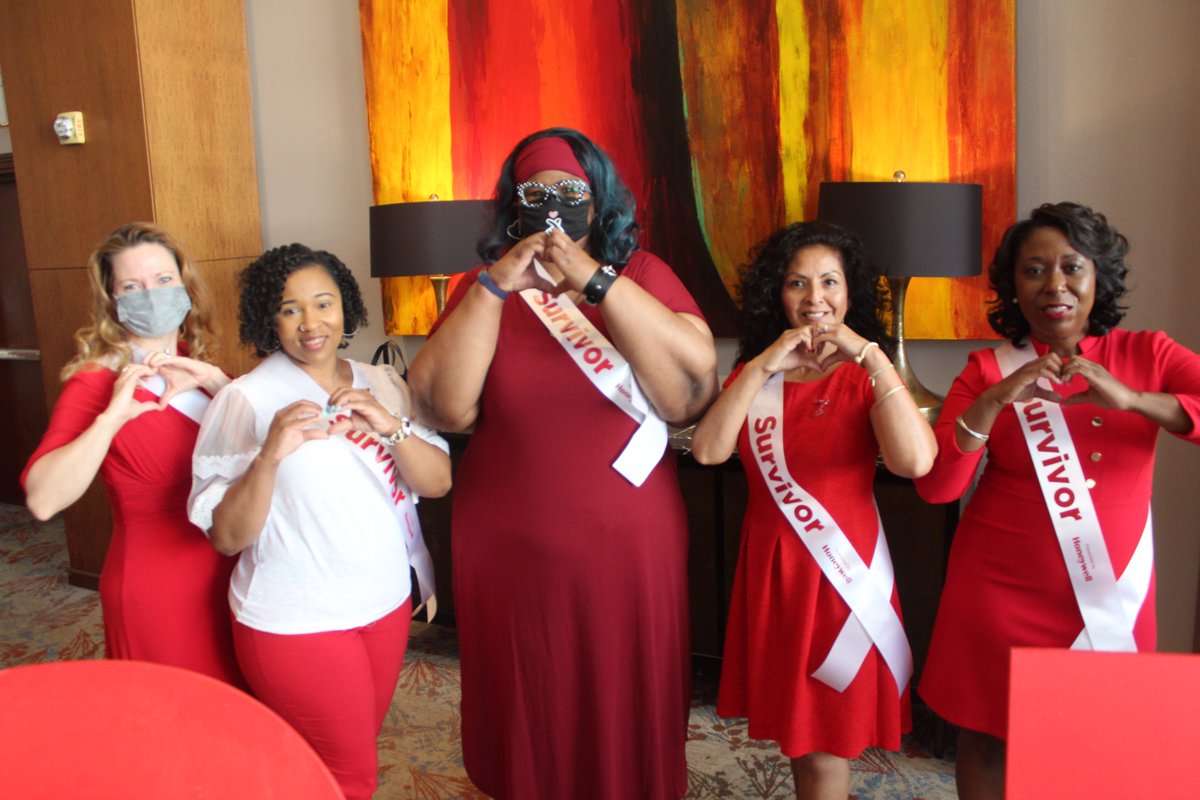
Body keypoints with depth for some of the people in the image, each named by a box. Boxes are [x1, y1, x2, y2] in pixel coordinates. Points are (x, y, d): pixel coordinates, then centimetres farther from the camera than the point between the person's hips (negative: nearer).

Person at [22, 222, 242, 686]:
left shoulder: (190, 364, 3)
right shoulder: (96, 382, -16)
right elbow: (43, 500, -27)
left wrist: (215, 380, -15)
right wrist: (112, 417, -35)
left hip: (224, 575, 6)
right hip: (157, 591, -6)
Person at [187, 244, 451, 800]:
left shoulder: (383, 385, 1)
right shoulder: (245, 401, -13)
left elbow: (438, 483, -6)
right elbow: (226, 537, -14)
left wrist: (391, 428, -23)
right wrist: (270, 456, -30)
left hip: (386, 603, 5)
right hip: (295, 623, -5)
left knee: (360, 749, 22)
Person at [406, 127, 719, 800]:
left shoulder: (641, 275, -1)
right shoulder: (483, 286, 4)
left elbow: (692, 393, -16)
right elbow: (447, 408, -9)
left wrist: (596, 282, -21)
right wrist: (494, 288, -17)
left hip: (626, 545, -1)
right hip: (510, 547, 1)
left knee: (625, 711, 12)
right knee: (529, 706, 15)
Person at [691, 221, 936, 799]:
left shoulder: (866, 376, -3)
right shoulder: (752, 374, 6)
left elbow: (915, 461, -23)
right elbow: (707, 451, -12)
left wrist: (869, 353, -24)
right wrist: (765, 366, -17)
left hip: (843, 570, -3)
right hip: (770, 567, 4)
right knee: (795, 731, 17)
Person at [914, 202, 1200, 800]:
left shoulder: (1147, 354, 0)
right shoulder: (988, 369, -2)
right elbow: (936, 486, -12)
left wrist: (1131, 399, -28)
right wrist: (995, 399, -23)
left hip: (1113, 591, 1)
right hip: (1002, 592, 0)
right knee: (987, 736, 12)